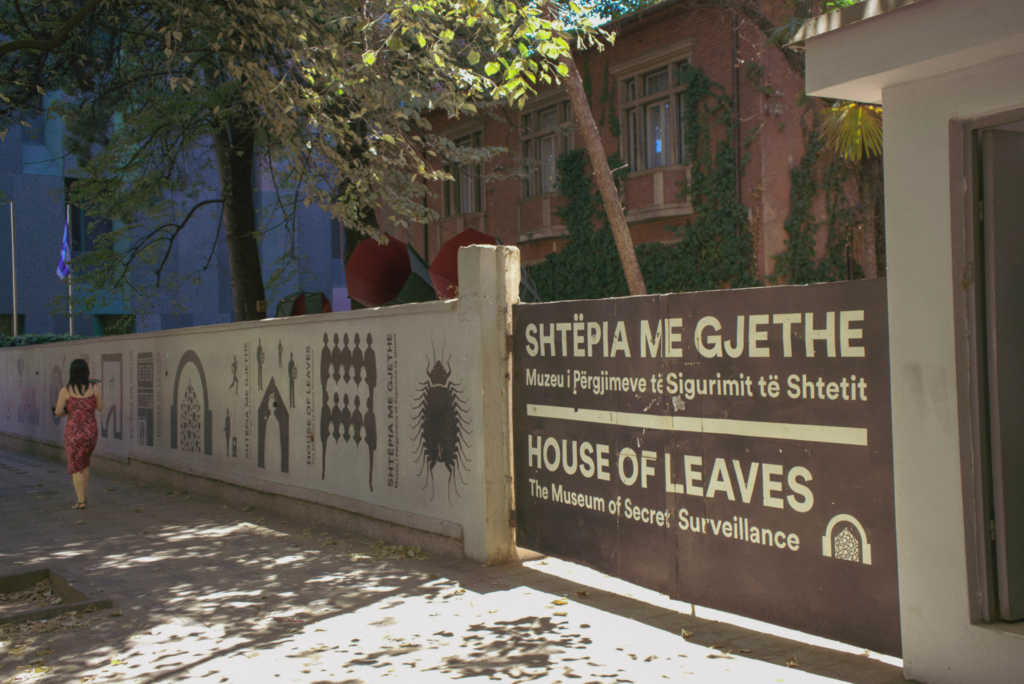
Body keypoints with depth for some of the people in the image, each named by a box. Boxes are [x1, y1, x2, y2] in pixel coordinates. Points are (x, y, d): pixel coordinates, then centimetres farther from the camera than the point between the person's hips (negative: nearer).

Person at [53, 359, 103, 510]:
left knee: (75, 467, 5)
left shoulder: (66, 390, -7)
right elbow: (100, 408, 4)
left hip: (73, 431, -2)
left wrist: (66, 412, 11)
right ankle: (82, 495, 30)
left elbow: (58, 411, -11)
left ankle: (81, 501, -1)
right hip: (90, 431, 2)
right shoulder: (94, 387, -5)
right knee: (84, 464, 23)